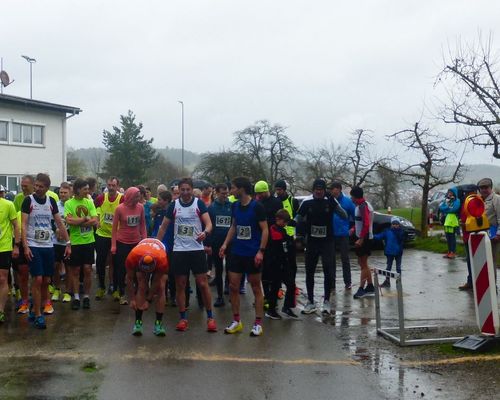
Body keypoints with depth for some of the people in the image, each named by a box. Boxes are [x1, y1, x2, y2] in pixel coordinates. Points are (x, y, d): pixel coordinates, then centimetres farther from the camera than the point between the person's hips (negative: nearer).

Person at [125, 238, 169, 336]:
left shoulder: (162, 260, -42)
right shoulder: (132, 257, -39)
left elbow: (157, 283, -25)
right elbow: (129, 279, -20)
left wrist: (148, 300, -19)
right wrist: (132, 299, -17)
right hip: (140, 257, 1)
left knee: (160, 287, -15)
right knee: (141, 287, -15)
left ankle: (158, 322, -10)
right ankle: (138, 322, -9)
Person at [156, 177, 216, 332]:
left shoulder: (199, 203, -2)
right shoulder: (173, 205, 4)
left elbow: (209, 223, -10)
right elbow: (164, 226, 9)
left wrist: (205, 232, -32)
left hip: (197, 249, -2)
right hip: (179, 250, 2)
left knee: (203, 283, -2)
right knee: (180, 285, 5)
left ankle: (210, 317, 10)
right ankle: (183, 318, 16)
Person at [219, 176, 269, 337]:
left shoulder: (257, 207, -12)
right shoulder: (235, 206, 6)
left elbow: (265, 230, -11)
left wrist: (261, 251, -18)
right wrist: (225, 244, 7)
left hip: (252, 254, -6)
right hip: (236, 253, 6)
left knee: (256, 288, 4)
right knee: (233, 286, 5)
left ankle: (258, 323, 11)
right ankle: (236, 321, 17)